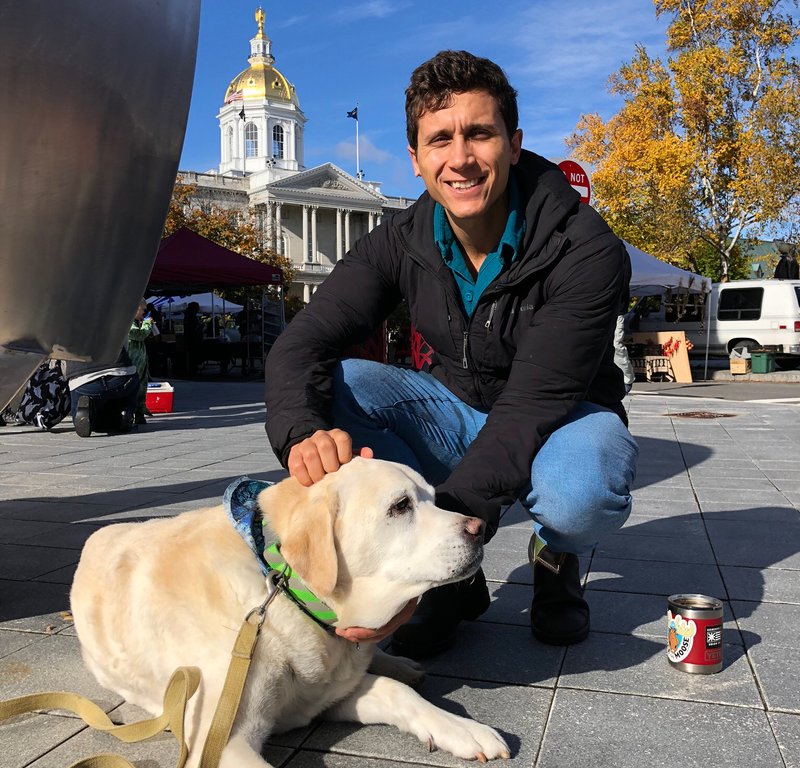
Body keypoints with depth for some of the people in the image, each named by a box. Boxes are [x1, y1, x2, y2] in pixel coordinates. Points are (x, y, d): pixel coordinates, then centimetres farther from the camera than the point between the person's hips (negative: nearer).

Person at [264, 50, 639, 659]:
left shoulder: (585, 250, -25)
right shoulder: (403, 243, -11)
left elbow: (531, 406, -33)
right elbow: (301, 345, -18)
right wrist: (303, 433, -42)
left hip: (562, 419, -3)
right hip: (455, 411, 4)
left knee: (578, 494, -40)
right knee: (329, 389, -22)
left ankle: (557, 559, 1)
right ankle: (454, 578, -7)